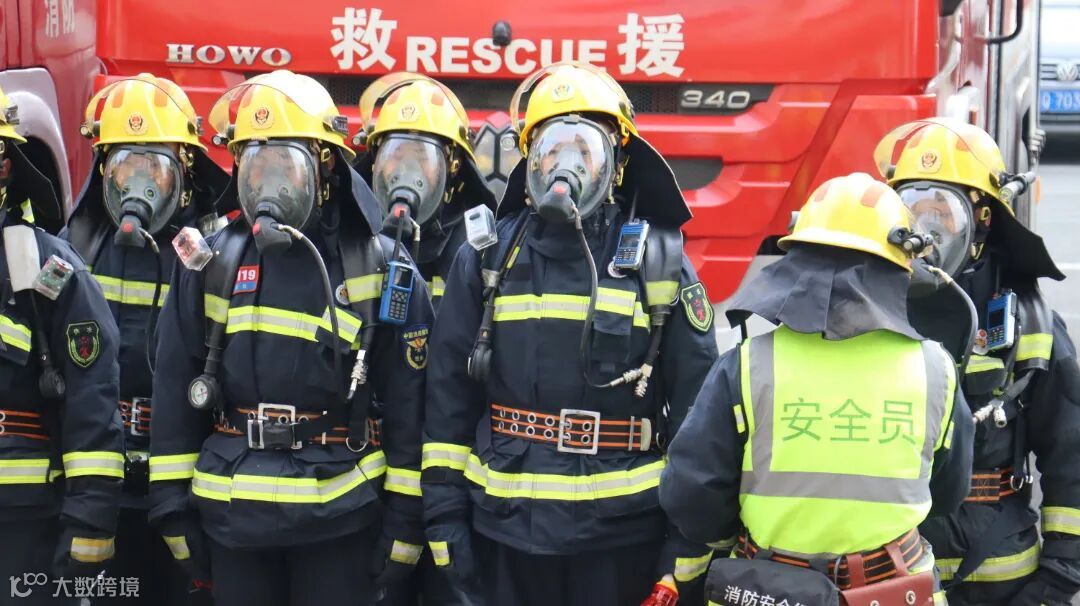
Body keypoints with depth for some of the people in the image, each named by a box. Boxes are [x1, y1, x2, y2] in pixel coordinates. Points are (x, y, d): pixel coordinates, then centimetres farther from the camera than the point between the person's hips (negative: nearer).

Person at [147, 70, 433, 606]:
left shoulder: (378, 268, -3)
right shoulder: (213, 261, 3)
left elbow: (407, 401, -2)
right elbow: (176, 387, 5)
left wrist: (405, 514, -3)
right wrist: (172, 501, 3)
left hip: (339, 518, -2)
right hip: (231, 514, 2)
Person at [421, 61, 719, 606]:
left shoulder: (659, 262, 0)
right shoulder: (485, 259, 4)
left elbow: (696, 410, 0)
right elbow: (449, 401, 6)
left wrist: (688, 548, -3)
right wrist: (445, 518, 0)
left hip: (622, 536, -1)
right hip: (505, 532, 2)